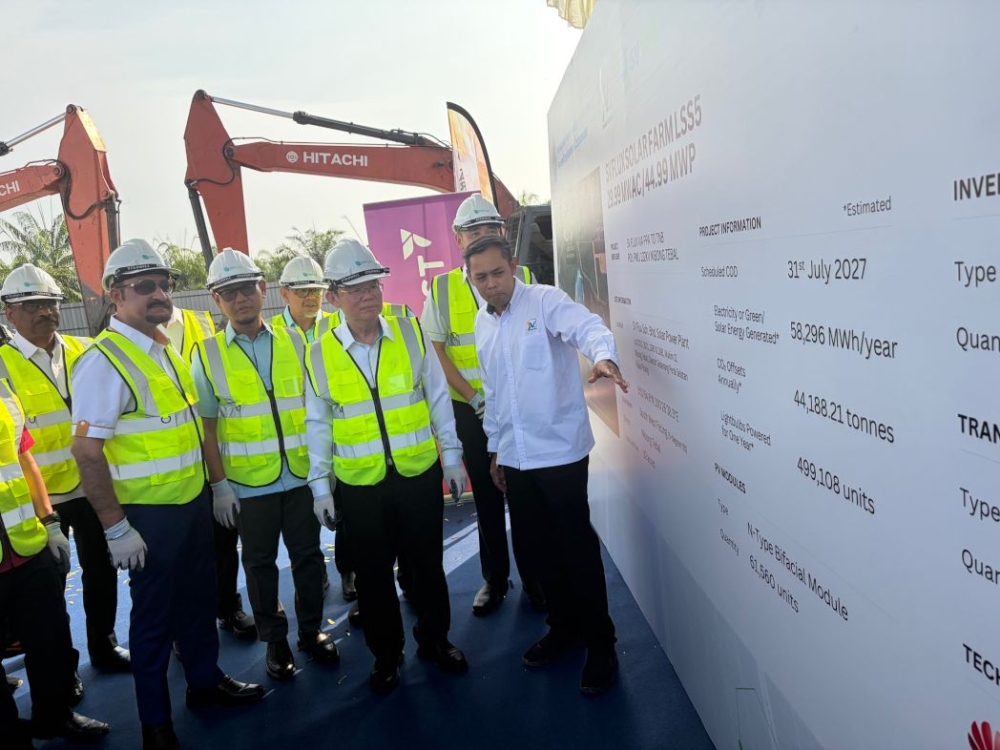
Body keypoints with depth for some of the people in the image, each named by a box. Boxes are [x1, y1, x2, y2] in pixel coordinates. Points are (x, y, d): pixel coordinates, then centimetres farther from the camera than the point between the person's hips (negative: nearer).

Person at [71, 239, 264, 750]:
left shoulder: (165, 349, 8)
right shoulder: (104, 360, -18)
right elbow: (87, 450, -21)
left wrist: (215, 483, 15)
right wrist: (115, 527, -19)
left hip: (193, 501, 7)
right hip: (149, 515, -7)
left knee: (199, 596, 20)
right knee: (154, 614, 8)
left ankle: (205, 680, 41)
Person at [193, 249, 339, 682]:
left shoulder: (293, 342, 3)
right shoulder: (207, 355, -3)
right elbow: (207, 426, -2)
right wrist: (219, 484, -6)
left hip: (301, 474, 2)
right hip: (248, 482, -1)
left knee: (308, 556, 11)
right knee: (260, 563, 12)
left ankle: (311, 631, 31)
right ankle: (275, 641, 29)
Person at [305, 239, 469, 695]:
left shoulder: (410, 332, -3)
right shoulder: (320, 354, -3)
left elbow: (437, 398, 3)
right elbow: (318, 425, 3)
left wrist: (452, 456, 3)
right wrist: (319, 486, 1)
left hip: (420, 473, 0)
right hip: (359, 485, 0)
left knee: (428, 564, 14)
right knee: (373, 575, 12)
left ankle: (435, 640, 37)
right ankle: (386, 655, 33)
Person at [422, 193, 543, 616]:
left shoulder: (522, 278, 2)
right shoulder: (442, 289, 2)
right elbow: (435, 350, -2)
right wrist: (475, 397, -11)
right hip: (471, 410, 1)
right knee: (486, 495, 11)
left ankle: (534, 578, 23)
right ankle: (494, 578, 27)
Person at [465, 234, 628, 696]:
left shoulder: (545, 301, -10)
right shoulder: (482, 323, 11)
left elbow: (587, 326, -29)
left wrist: (603, 356, -51)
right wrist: (495, 447, 20)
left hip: (560, 451, -6)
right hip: (514, 456, 7)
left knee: (577, 548, 1)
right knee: (539, 549, 16)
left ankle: (600, 645, 18)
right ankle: (564, 627, 35)